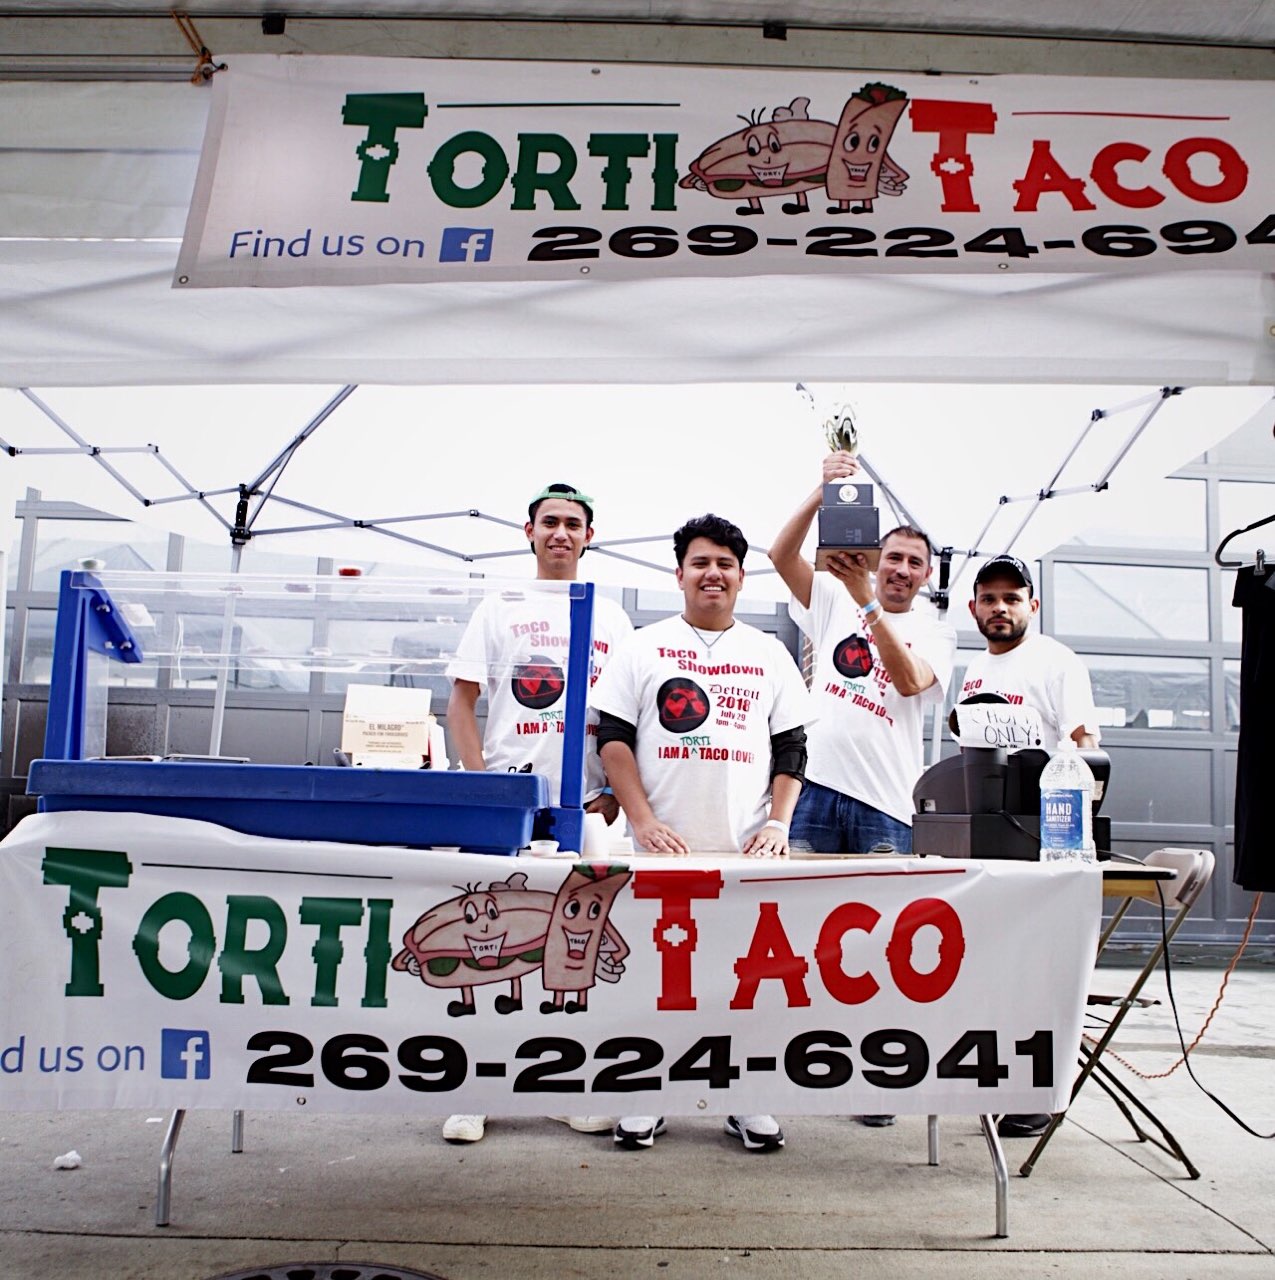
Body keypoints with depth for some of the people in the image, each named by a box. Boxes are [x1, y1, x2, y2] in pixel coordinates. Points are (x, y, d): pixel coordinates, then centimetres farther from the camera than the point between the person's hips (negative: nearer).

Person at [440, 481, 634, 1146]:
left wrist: (616, 792, -1)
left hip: (585, 803, 1)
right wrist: (480, 781, -6)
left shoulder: (612, 617, 13)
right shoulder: (499, 610, 10)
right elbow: (461, 701, 6)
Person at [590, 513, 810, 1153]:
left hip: (746, 848, 1)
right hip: (663, 847, -1)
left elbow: (790, 748, 10)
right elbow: (612, 737, 1)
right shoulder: (644, 647, 7)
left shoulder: (770, 655, 12)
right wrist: (643, 819, -10)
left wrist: (778, 823, -4)